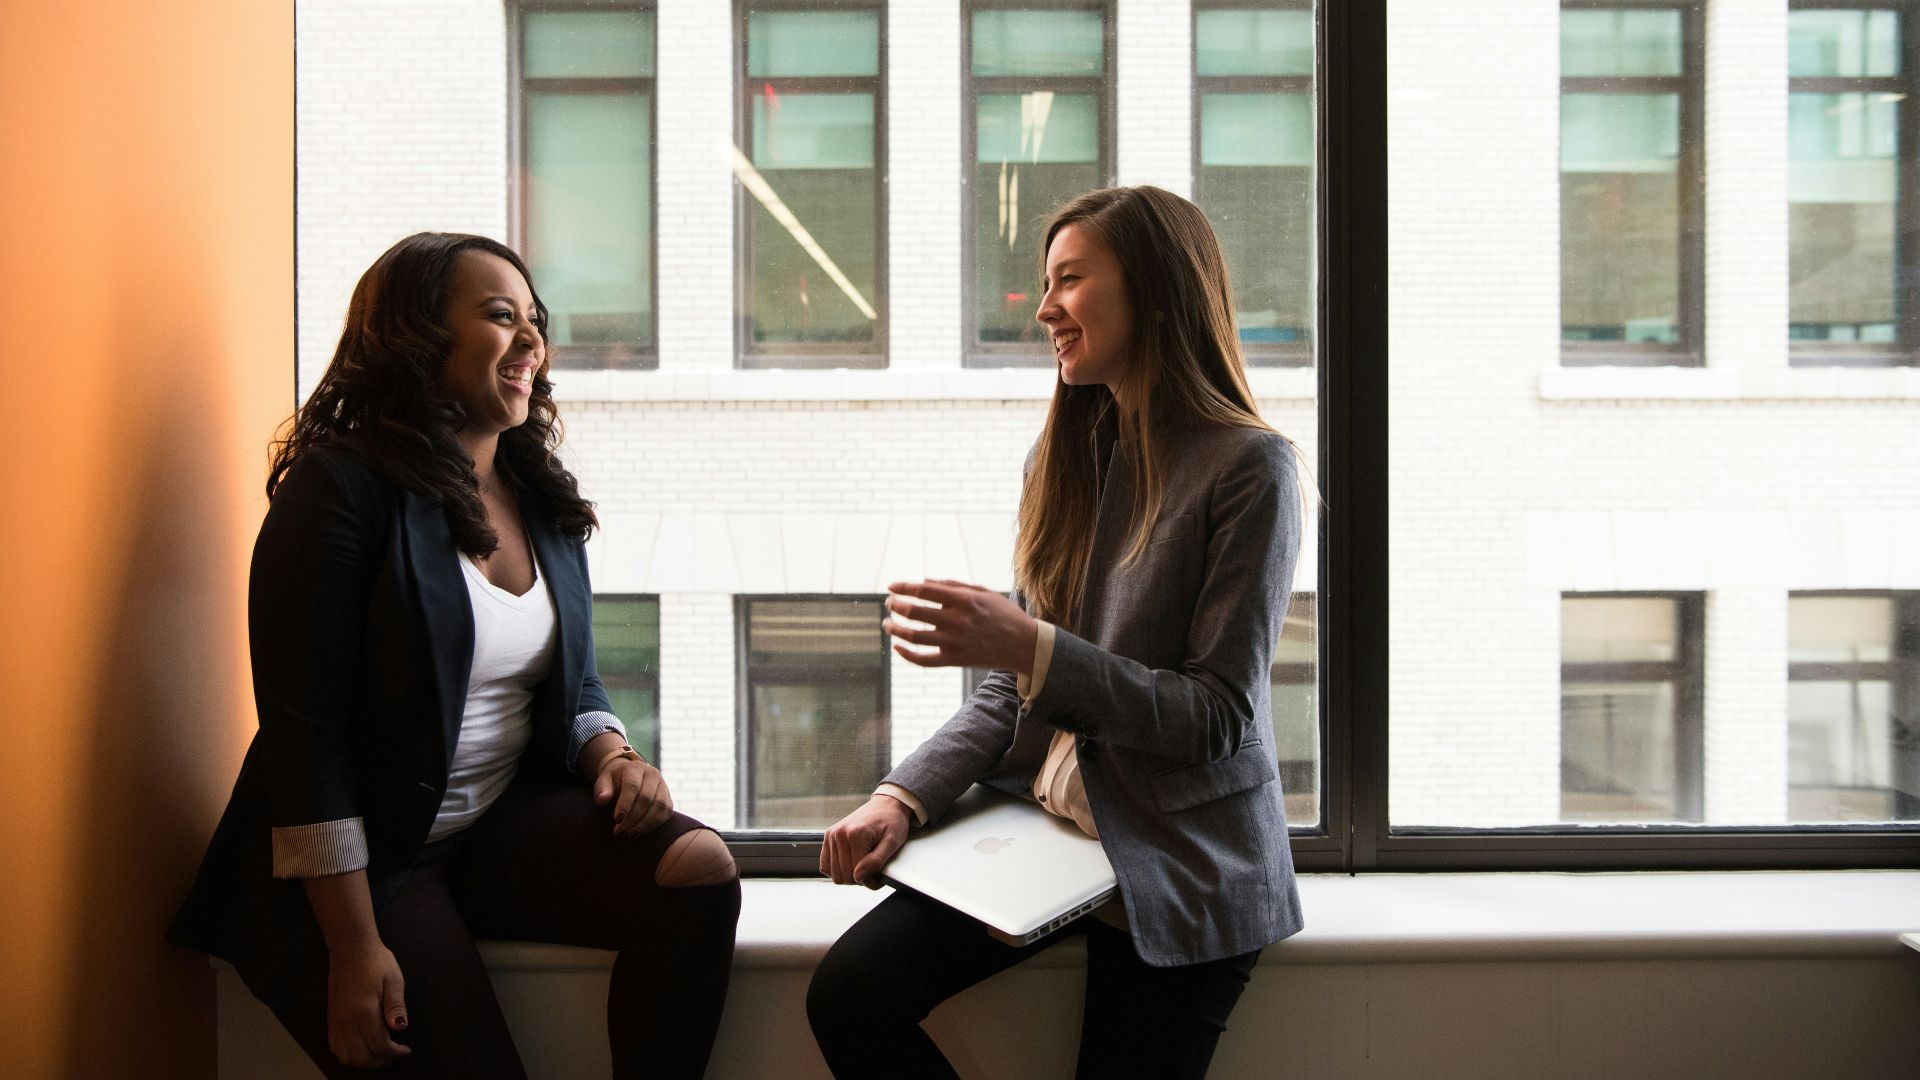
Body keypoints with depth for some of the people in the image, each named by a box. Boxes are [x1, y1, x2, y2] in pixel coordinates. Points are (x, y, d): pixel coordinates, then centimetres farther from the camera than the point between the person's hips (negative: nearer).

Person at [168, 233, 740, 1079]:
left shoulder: (543, 500, 9)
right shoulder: (341, 488, -12)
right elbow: (302, 733, -16)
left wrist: (611, 754, -7)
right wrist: (354, 949, -20)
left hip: (505, 824, 6)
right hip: (360, 859, -6)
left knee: (699, 868, -19)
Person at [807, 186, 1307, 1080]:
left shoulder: (1249, 468, -12)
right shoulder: (1065, 455, 9)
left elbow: (1217, 716, -14)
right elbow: (1011, 690, 10)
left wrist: (1033, 649, -24)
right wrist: (904, 797, -6)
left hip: (1180, 867, -5)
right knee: (848, 996, -13)